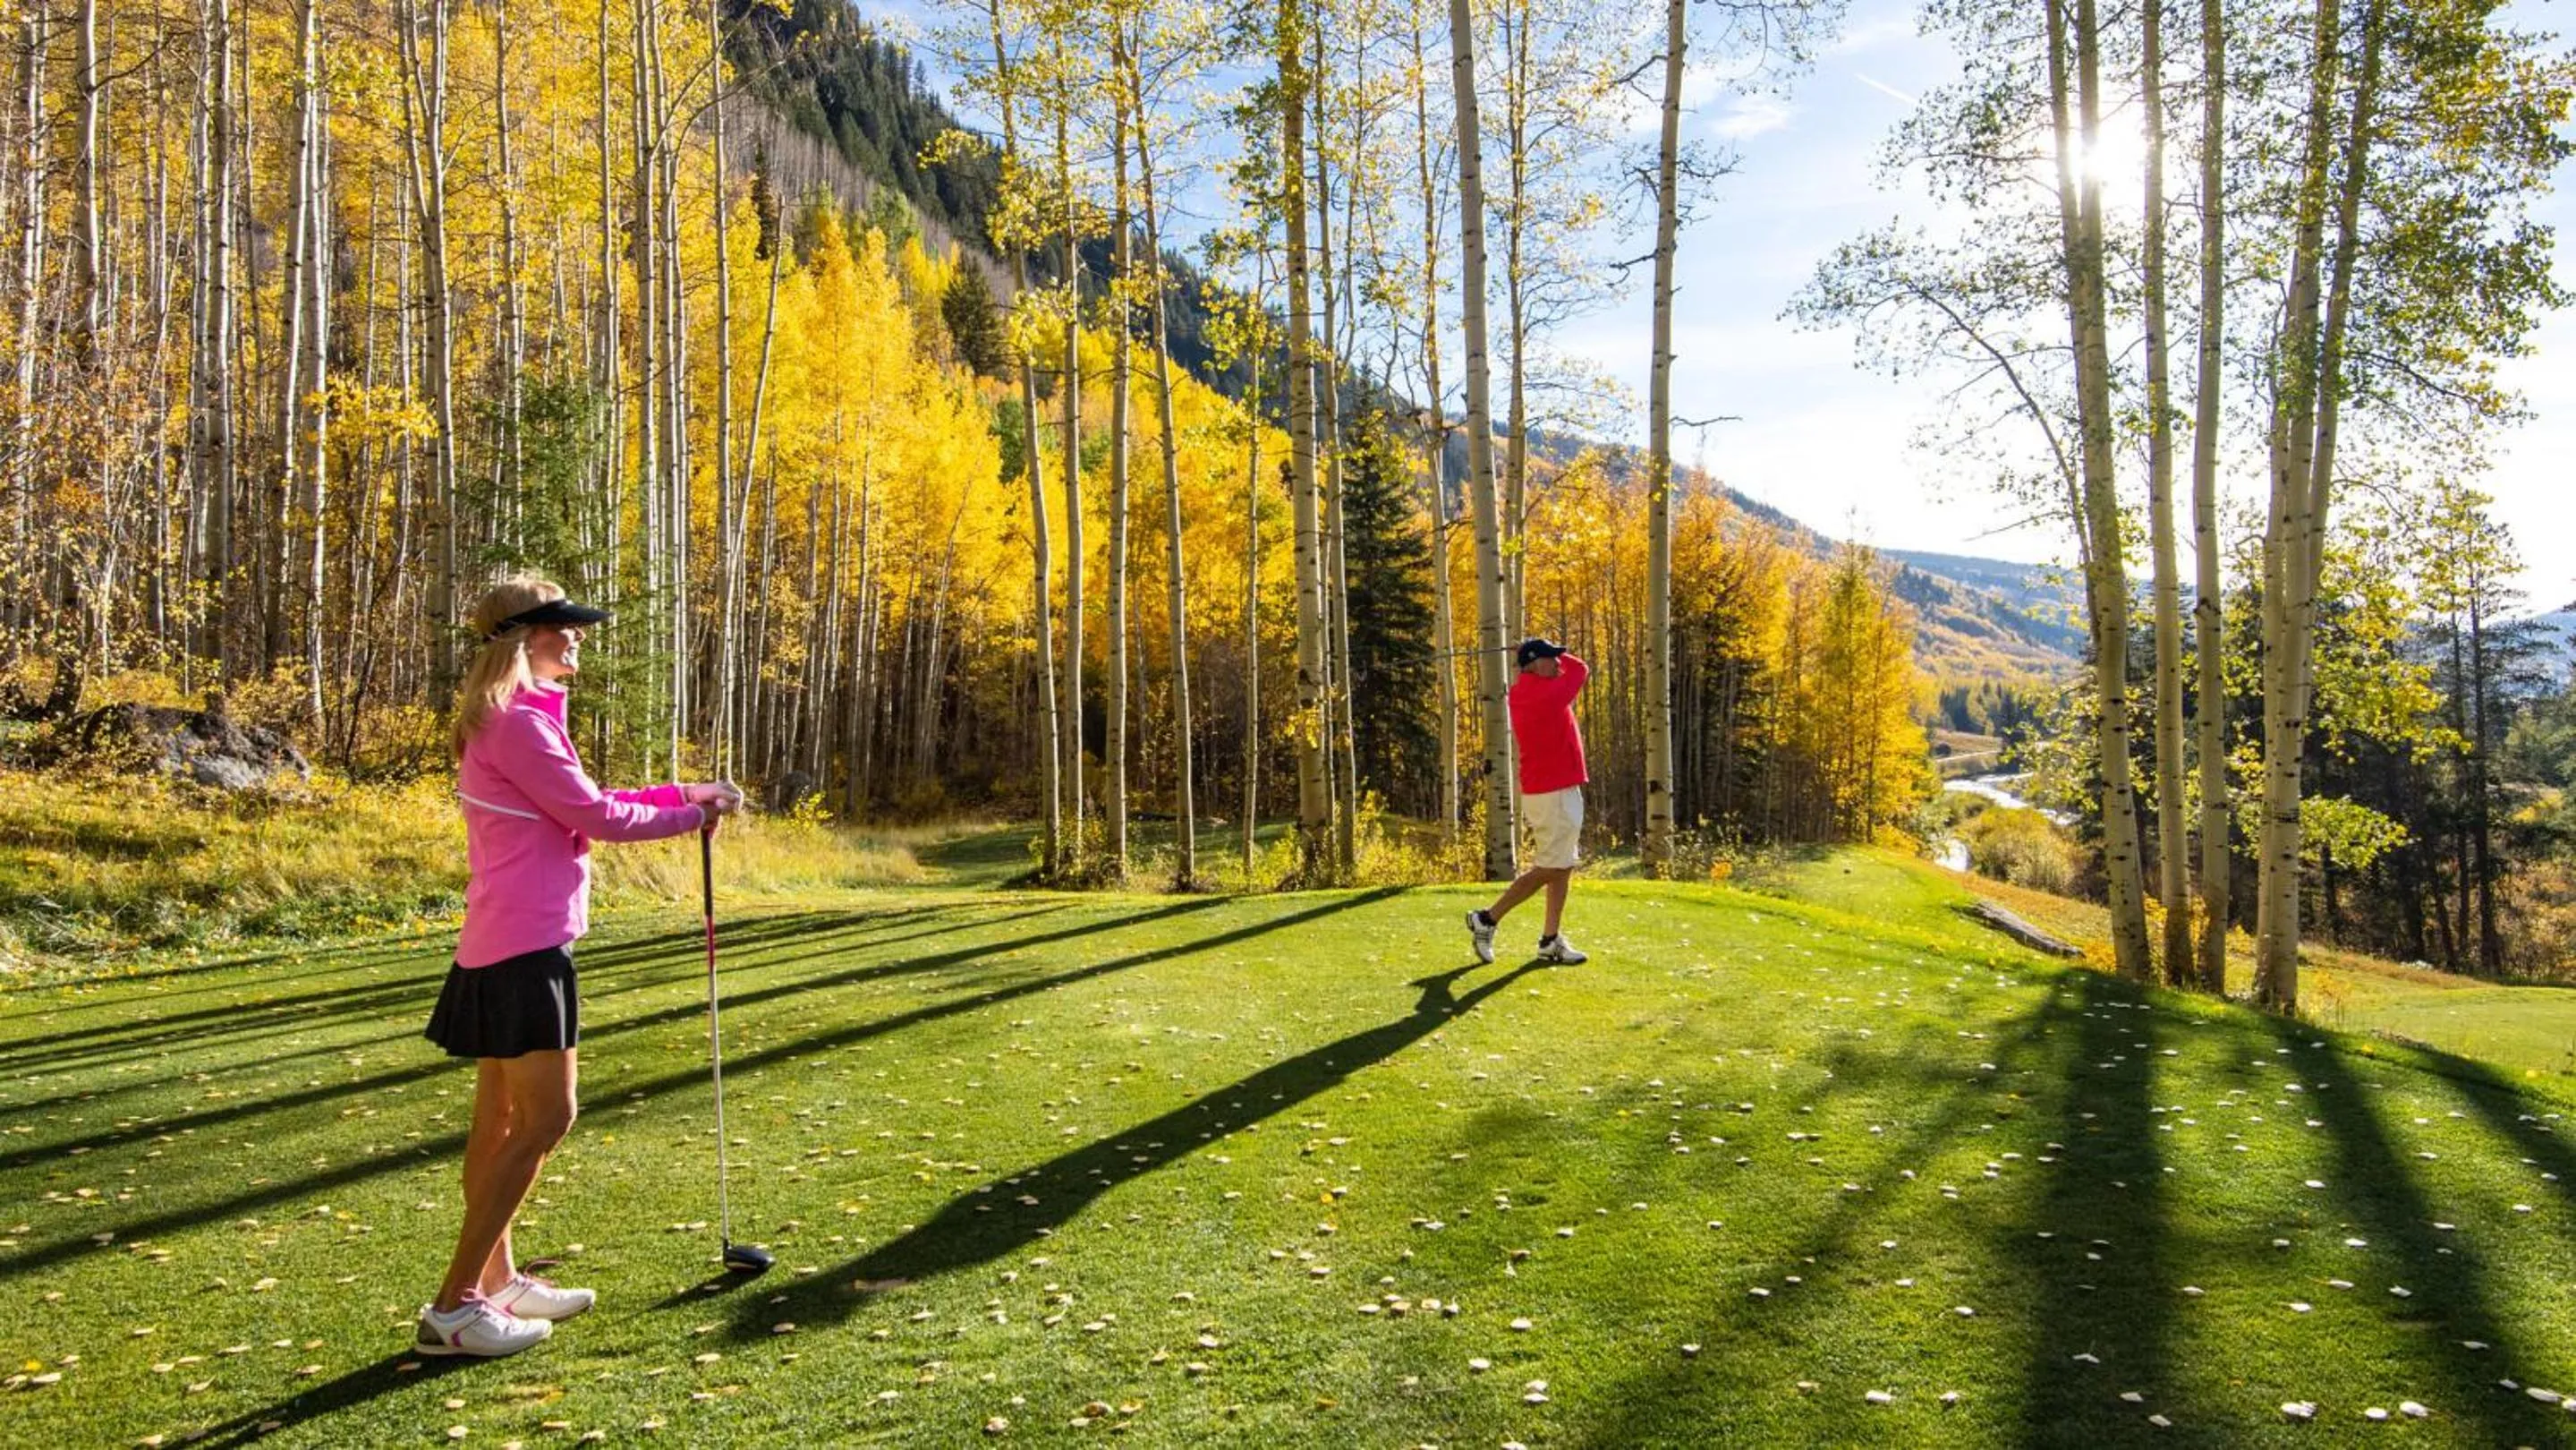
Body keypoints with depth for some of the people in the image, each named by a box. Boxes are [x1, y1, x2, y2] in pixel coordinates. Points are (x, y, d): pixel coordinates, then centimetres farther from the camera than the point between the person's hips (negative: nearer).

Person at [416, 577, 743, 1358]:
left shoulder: (514, 720, 17)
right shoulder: (518, 723, -16)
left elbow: (585, 807, 19)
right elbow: (595, 816, -15)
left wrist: (686, 793, 12)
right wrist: (692, 816, -1)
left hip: (508, 947, 11)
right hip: (524, 949, -11)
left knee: (503, 1119, 16)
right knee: (544, 1119, -8)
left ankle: (495, 1280, 26)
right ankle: (452, 1306, -2)